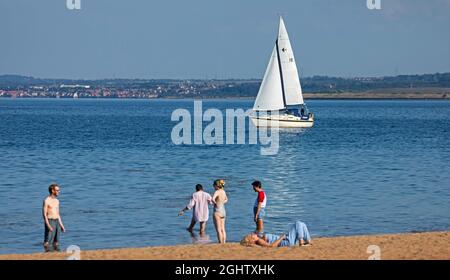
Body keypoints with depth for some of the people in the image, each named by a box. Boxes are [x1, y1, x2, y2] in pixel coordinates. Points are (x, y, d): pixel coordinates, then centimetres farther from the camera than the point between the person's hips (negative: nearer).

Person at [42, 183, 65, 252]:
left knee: (56, 241, 7)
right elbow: (44, 214, -13)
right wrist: (48, 225, -22)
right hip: (50, 222, -8)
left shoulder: (57, 201, 15)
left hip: (57, 222, 8)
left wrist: (61, 225, 16)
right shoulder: (46, 200, -8)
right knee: (47, 241, -8)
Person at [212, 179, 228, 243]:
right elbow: (226, 199, 28)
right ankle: (224, 243, 12)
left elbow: (213, 199, -35)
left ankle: (220, 243, -6)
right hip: (223, 211, 8)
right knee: (223, 229, 11)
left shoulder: (217, 192, -16)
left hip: (217, 211, -8)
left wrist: (215, 203, -16)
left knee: (218, 230, -4)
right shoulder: (223, 191, 8)